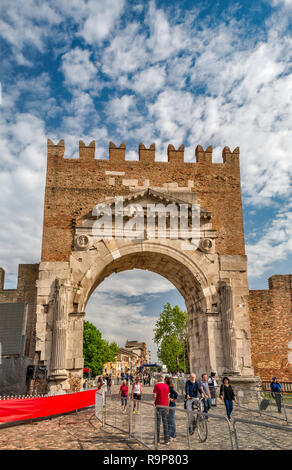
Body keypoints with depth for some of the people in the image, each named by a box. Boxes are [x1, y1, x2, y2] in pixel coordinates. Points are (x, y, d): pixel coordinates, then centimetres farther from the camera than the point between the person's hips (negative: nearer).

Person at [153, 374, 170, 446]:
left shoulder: (156, 385, -8)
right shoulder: (166, 386, 5)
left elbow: (154, 396, -12)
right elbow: (168, 397, 8)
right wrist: (167, 406, 16)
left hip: (158, 405, -4)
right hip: (165, 405, 4)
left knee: (158, 422, 3)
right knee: (165, 422, 10)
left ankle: (158, 440, 6)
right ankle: (166, 440, 11)